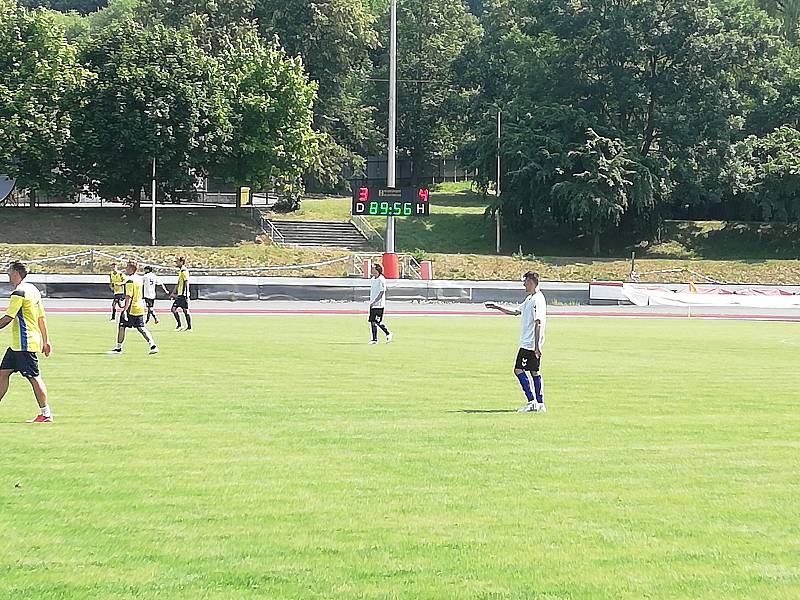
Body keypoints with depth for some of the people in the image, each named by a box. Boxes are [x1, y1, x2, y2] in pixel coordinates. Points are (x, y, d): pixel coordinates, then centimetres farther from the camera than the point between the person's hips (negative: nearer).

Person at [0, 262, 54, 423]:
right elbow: (41, 318, 17)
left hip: (25, 343, -10)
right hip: (17, 344, 10)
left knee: (34, 377, -6)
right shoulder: (33, 289, 14)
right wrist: (46, 341, 19)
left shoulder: (19, 293, -15)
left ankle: (46, 414, -3)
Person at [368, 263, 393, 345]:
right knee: (372, 321, 5)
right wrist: (371, 301, 16)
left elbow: (381, 292, -18)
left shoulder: (381, 280, -14)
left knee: (378, 322, -9)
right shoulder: (373, 279, 12)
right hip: (372, 304, 8)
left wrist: (374, 302, -22)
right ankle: (374, 339, 10)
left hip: (379, 304, -8)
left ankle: (388, 334, 8)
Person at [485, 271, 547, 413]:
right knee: (535, 372, 9)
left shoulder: (537, 300, -16)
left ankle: (532, 402, -8)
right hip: (529, 343, 10)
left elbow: (538, 323, -22)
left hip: (530, 344, -10)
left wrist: (536, 346, -25)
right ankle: (540, 404, 10)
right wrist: (496, 307, 25)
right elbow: (516, 312, 27)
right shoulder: (529, 299, 16)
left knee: (518, 370, -7)